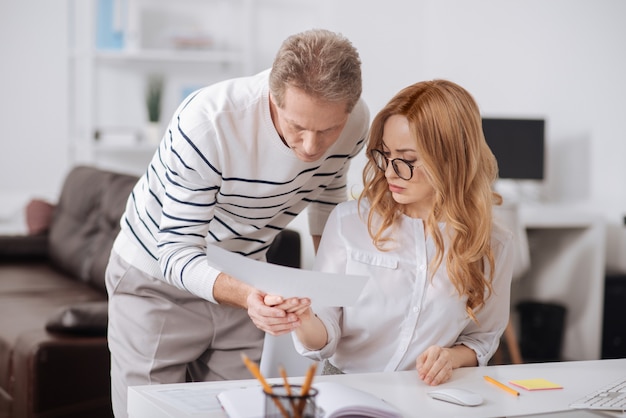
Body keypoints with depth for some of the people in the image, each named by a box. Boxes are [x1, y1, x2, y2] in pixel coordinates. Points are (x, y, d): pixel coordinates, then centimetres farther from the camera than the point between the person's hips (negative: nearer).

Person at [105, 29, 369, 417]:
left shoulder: (355, 123, -17)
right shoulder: (207, 122, -34)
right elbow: (176, 253, -30)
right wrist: (247, 296, -48)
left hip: (241, 280, 4)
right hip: (158, 279, -4)